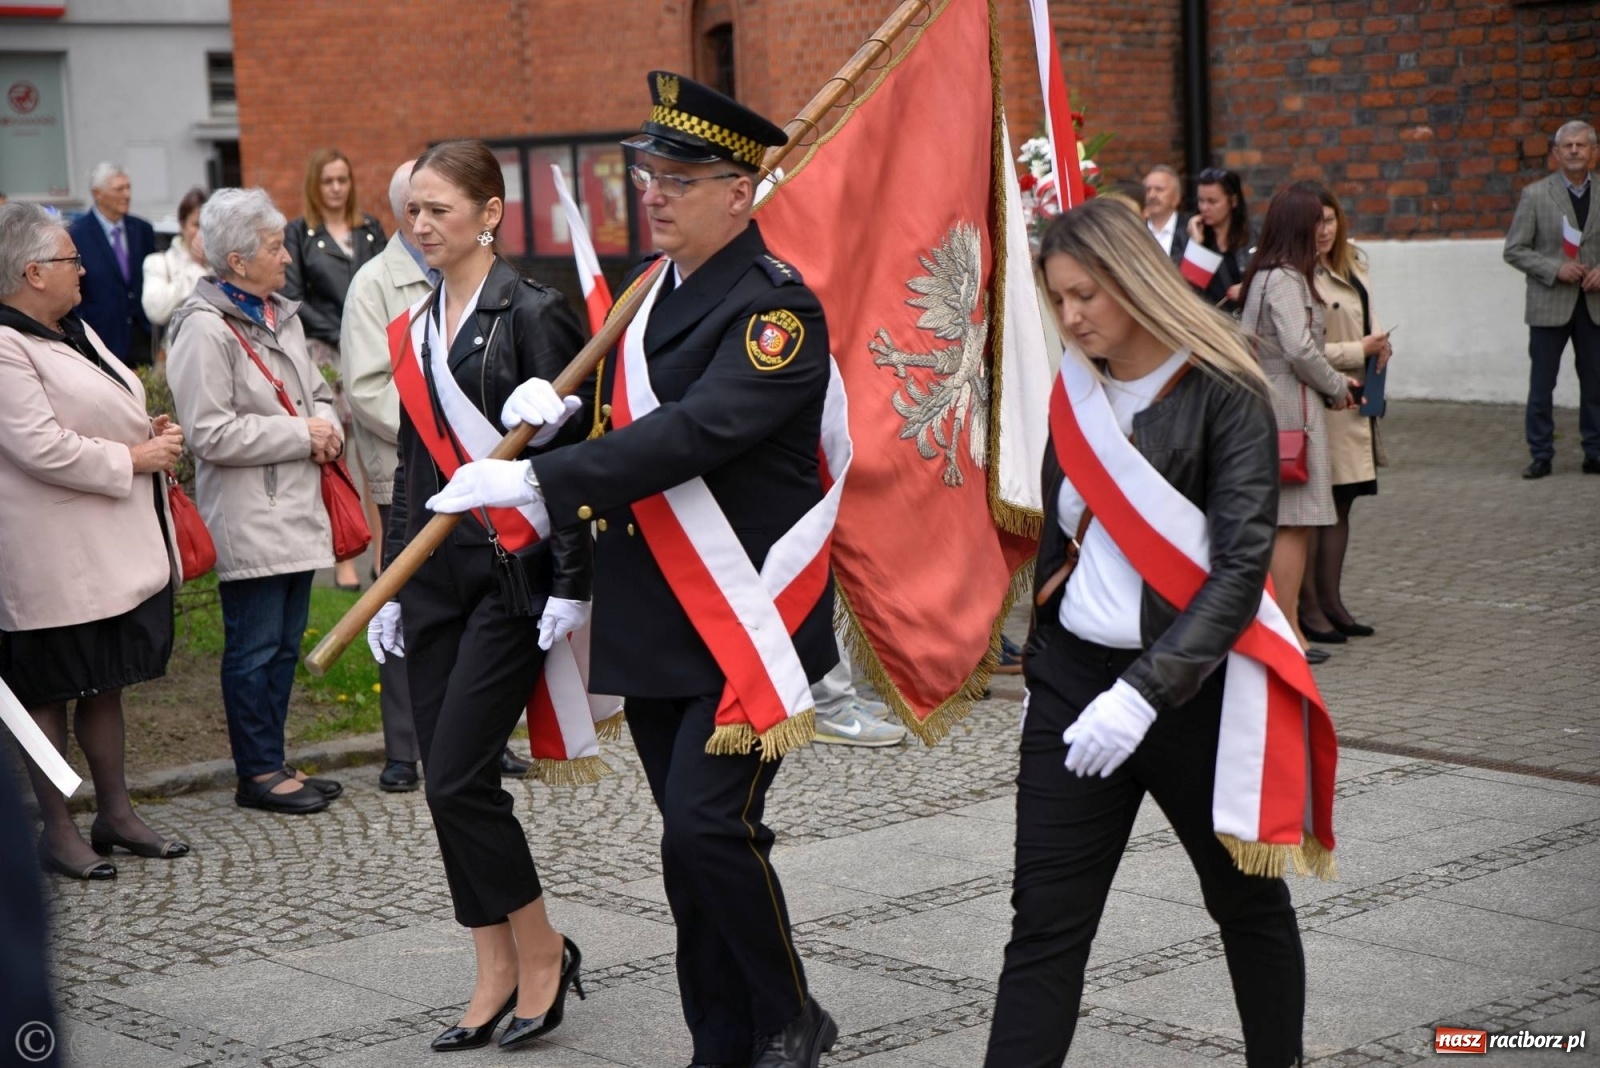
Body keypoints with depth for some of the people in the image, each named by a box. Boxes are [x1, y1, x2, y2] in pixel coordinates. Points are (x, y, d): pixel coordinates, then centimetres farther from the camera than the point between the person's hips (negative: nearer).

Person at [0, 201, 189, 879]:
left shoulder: (74, 332, 14)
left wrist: (152, 431, 7)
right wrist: (134, 458, -17)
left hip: (116, 548, 10)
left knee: (106, 682, 16)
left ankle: (116, 812, 27)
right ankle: (56, 831, 11)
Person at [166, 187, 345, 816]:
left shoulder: (280, 314, 12)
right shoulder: (205, 329, -14)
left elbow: (316, 391, 24)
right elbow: (210, 434, -19)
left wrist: (327, 427, 0)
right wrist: (301, 435, -14)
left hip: (297, 509, 8)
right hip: (249, 520, -8)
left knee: (284, 645, 13)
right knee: (254, 649, 0)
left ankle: (271, 764, 22)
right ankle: (258, 773, 9)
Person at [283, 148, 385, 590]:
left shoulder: (370, 229, 15)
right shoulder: (298, 233, 5)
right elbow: (292, 299, -1)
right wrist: (337, 335, -8)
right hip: (324, 354, -2)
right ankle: (343, 558, 2)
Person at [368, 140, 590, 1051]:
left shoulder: (533, 315, -8)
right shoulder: (417, 328, 13)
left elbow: (568, 454, -11)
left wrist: (571, 585, -15)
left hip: (512, 572, -7)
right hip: (433, 569, 7)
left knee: (460, 779, -10)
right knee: (449, 781, 6)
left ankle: (543, 951, 9)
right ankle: (498, 975, 16)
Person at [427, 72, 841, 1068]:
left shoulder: (777, 307, -14)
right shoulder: (653, 293, 13)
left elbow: (694, 433, -27)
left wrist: (537, 481, -28)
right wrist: (558, 412, -2)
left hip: (749, 617, -8)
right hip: (656, 624, 8)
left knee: (708, 824, -15)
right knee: (696, 843, 12)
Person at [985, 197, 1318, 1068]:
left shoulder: (1223, 394, -11)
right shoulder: (1075, 392, 7)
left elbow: (1242, 565, -19)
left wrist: (1146, 691, -28)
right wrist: (1039, 669, 18)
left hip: (1189, 684, -4)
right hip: (1073, 675, 5)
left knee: (1247, 899, 14)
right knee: (1045, 922, -2)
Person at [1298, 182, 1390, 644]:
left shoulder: (1351, 265, 13)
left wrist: (1380, 344, 1)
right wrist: (1361, 351, -14)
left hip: (1353, 401, 9)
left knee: (1340, 505, 14)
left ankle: (1330, 599, 22)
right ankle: (1308, 607, 5)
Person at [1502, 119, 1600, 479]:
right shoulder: (1535, 195, -1)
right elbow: (1514, 250, -3)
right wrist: (1555, 269, -15)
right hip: (1549, 305, -2)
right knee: (1541, 385, 1)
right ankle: (1541, 455, 10)